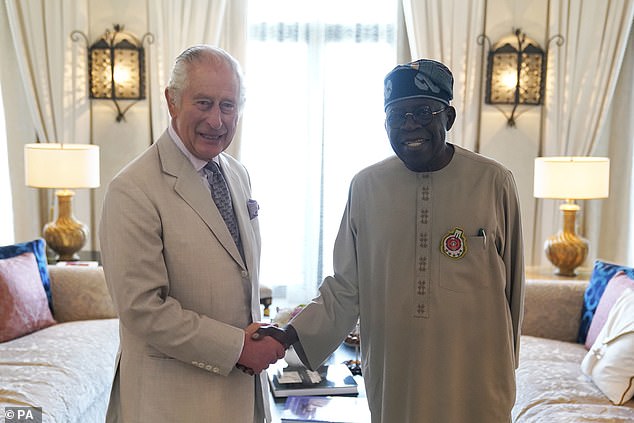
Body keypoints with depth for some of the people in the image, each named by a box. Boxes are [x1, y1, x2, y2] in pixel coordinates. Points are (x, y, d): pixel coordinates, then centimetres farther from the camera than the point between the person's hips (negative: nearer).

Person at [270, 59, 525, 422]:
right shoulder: (366, 185, -4)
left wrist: (504, 368, 9)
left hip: (474, 382, -1)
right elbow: (346, 287, 0)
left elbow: (511, 287, 1)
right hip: (393, 378, 1)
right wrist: (293, 334, -14)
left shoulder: (494, 181, -8)